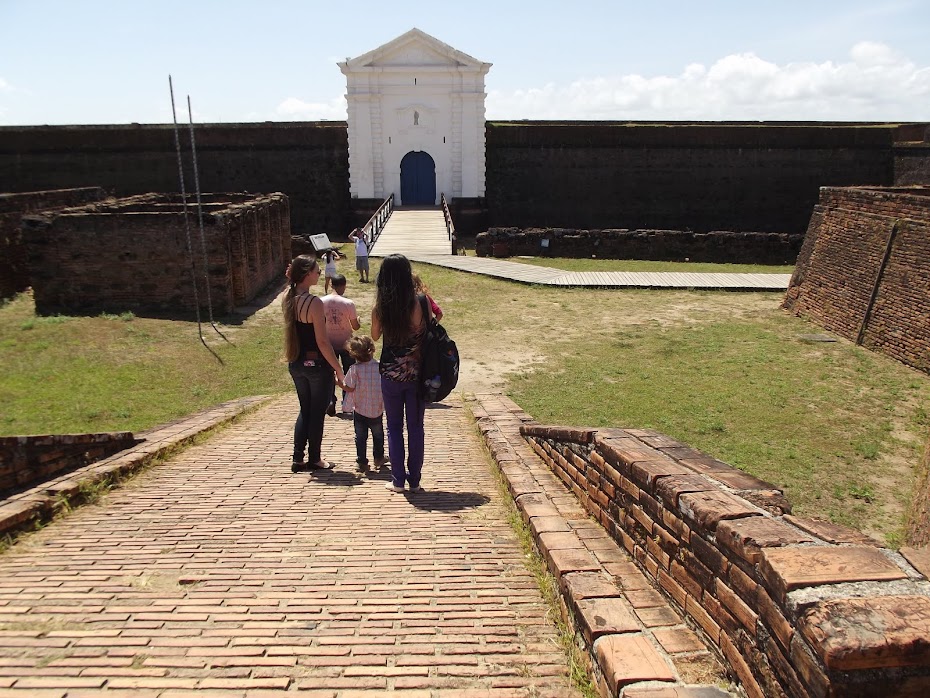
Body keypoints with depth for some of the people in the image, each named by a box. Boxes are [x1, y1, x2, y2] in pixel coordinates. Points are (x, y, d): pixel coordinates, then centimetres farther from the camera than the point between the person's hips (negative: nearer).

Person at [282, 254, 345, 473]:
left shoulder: (287, 299, 0)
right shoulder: (314, 303, -21)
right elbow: (322, 342, -19)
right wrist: (338, 369, -13)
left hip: (296, 363, 7)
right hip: (316, 364, -7)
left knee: (305, 410, 20)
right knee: (317, 413, 9)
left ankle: (297, 459, 21)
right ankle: (314, 459, 21)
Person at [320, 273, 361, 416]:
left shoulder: (322, 302, -10)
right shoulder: (348, 303, -18)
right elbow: (355, 326, -12)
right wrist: (358, 321, 10)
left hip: (329, 344, 2)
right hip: (346, 344, -2)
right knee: (348, 374, 14)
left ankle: (330, 402, 5)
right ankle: (346, 405, 16)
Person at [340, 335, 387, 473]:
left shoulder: (354, 369, -14)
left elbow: (349, 388, -13)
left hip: (361, 411, -2)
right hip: (377, 410, 2)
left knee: (360, 437, 9)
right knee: (378, 435, 20)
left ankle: (362, 461, 11)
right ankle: (378, 458, 30)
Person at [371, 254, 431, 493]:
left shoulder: (380, 308, -8)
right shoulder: (420, 303, -14)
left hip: (390, 374, 1)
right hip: (416, 373, 0)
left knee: (394, 426, 14)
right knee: (415, 427, 11)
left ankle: (398, 480, 17)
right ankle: (414, 480, 18)